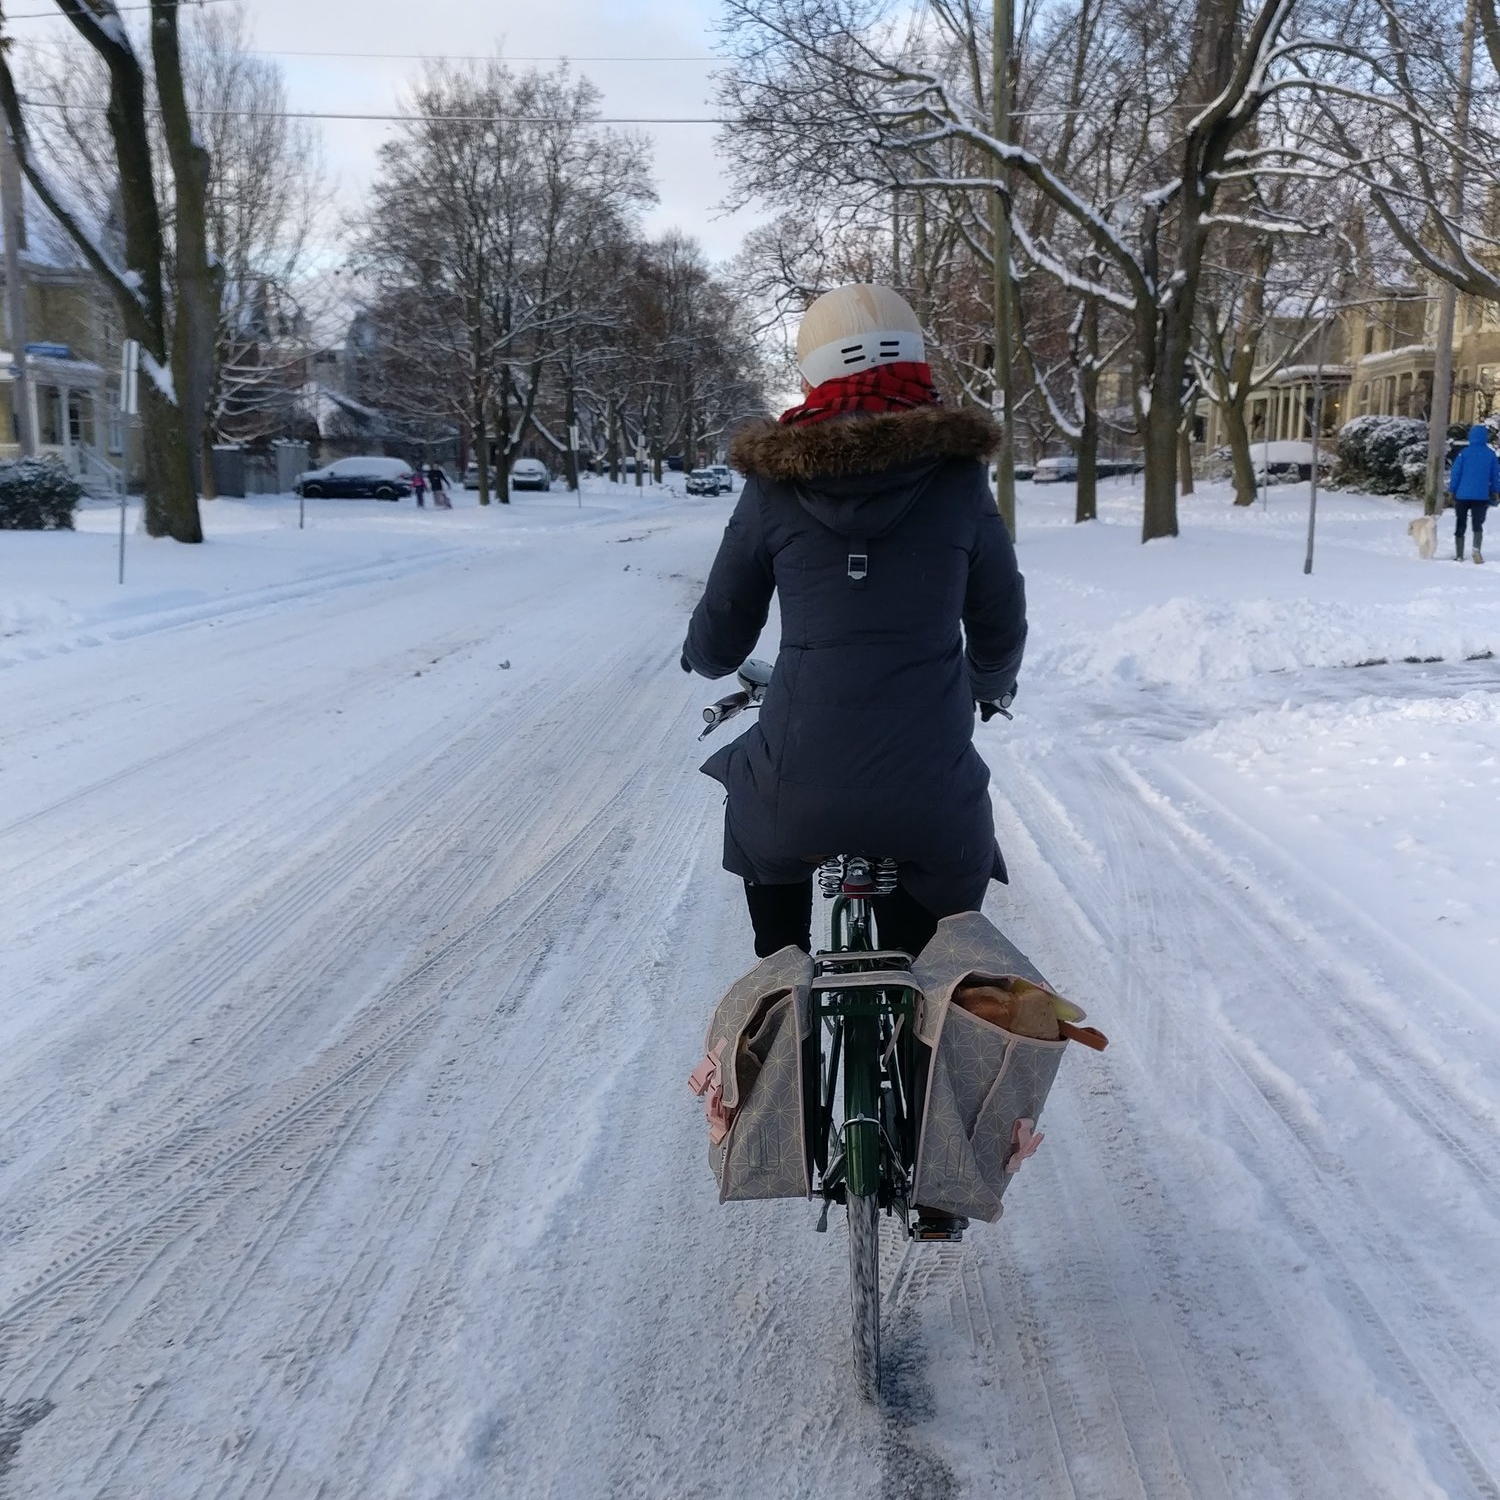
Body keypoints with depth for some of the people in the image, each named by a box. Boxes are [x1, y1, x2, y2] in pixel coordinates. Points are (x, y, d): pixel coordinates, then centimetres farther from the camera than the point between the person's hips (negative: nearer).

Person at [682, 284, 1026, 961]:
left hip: (798, 792, 1)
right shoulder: (958, 477, 1)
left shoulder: (776, 483, 1)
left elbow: (721, 632, 9)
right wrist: (990, 685, 33)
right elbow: (1001, 626, 10)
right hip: (929, 795, 0)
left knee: (755, 808, 36)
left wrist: (703, 658, 34)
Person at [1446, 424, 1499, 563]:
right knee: (1478, 525, 7)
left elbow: (1455, 473, -5)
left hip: (1463, 495, -1)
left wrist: (1451, 491, 3)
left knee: (1460, 526, 8)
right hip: (1481, 496, 1)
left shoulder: (1464, 453, -5)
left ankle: (1459, 556, 8)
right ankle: (1477, 549, -18)